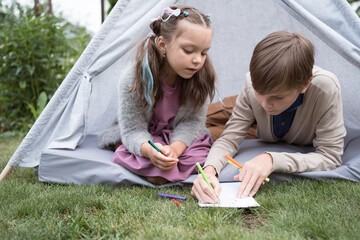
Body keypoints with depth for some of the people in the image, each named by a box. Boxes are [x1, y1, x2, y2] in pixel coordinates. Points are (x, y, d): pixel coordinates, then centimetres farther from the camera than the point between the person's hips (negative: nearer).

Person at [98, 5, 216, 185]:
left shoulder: (202, 77, -21)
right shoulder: (133, 78, -27)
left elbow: (193, 121, -14)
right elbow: (132, 129, -23)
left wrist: (175, 148, -36)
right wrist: (149, 150, -47)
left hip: (180, 138, 3)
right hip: (143, 139, -3)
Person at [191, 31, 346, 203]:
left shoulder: (325, 87, -39)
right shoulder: (254, 83, -32)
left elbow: (331, 156, -35)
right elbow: (229, 138, -25)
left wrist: (273, 160, -48)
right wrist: (209, 170, -46)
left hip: (304, 155, 0)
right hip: (267, 148, 1)